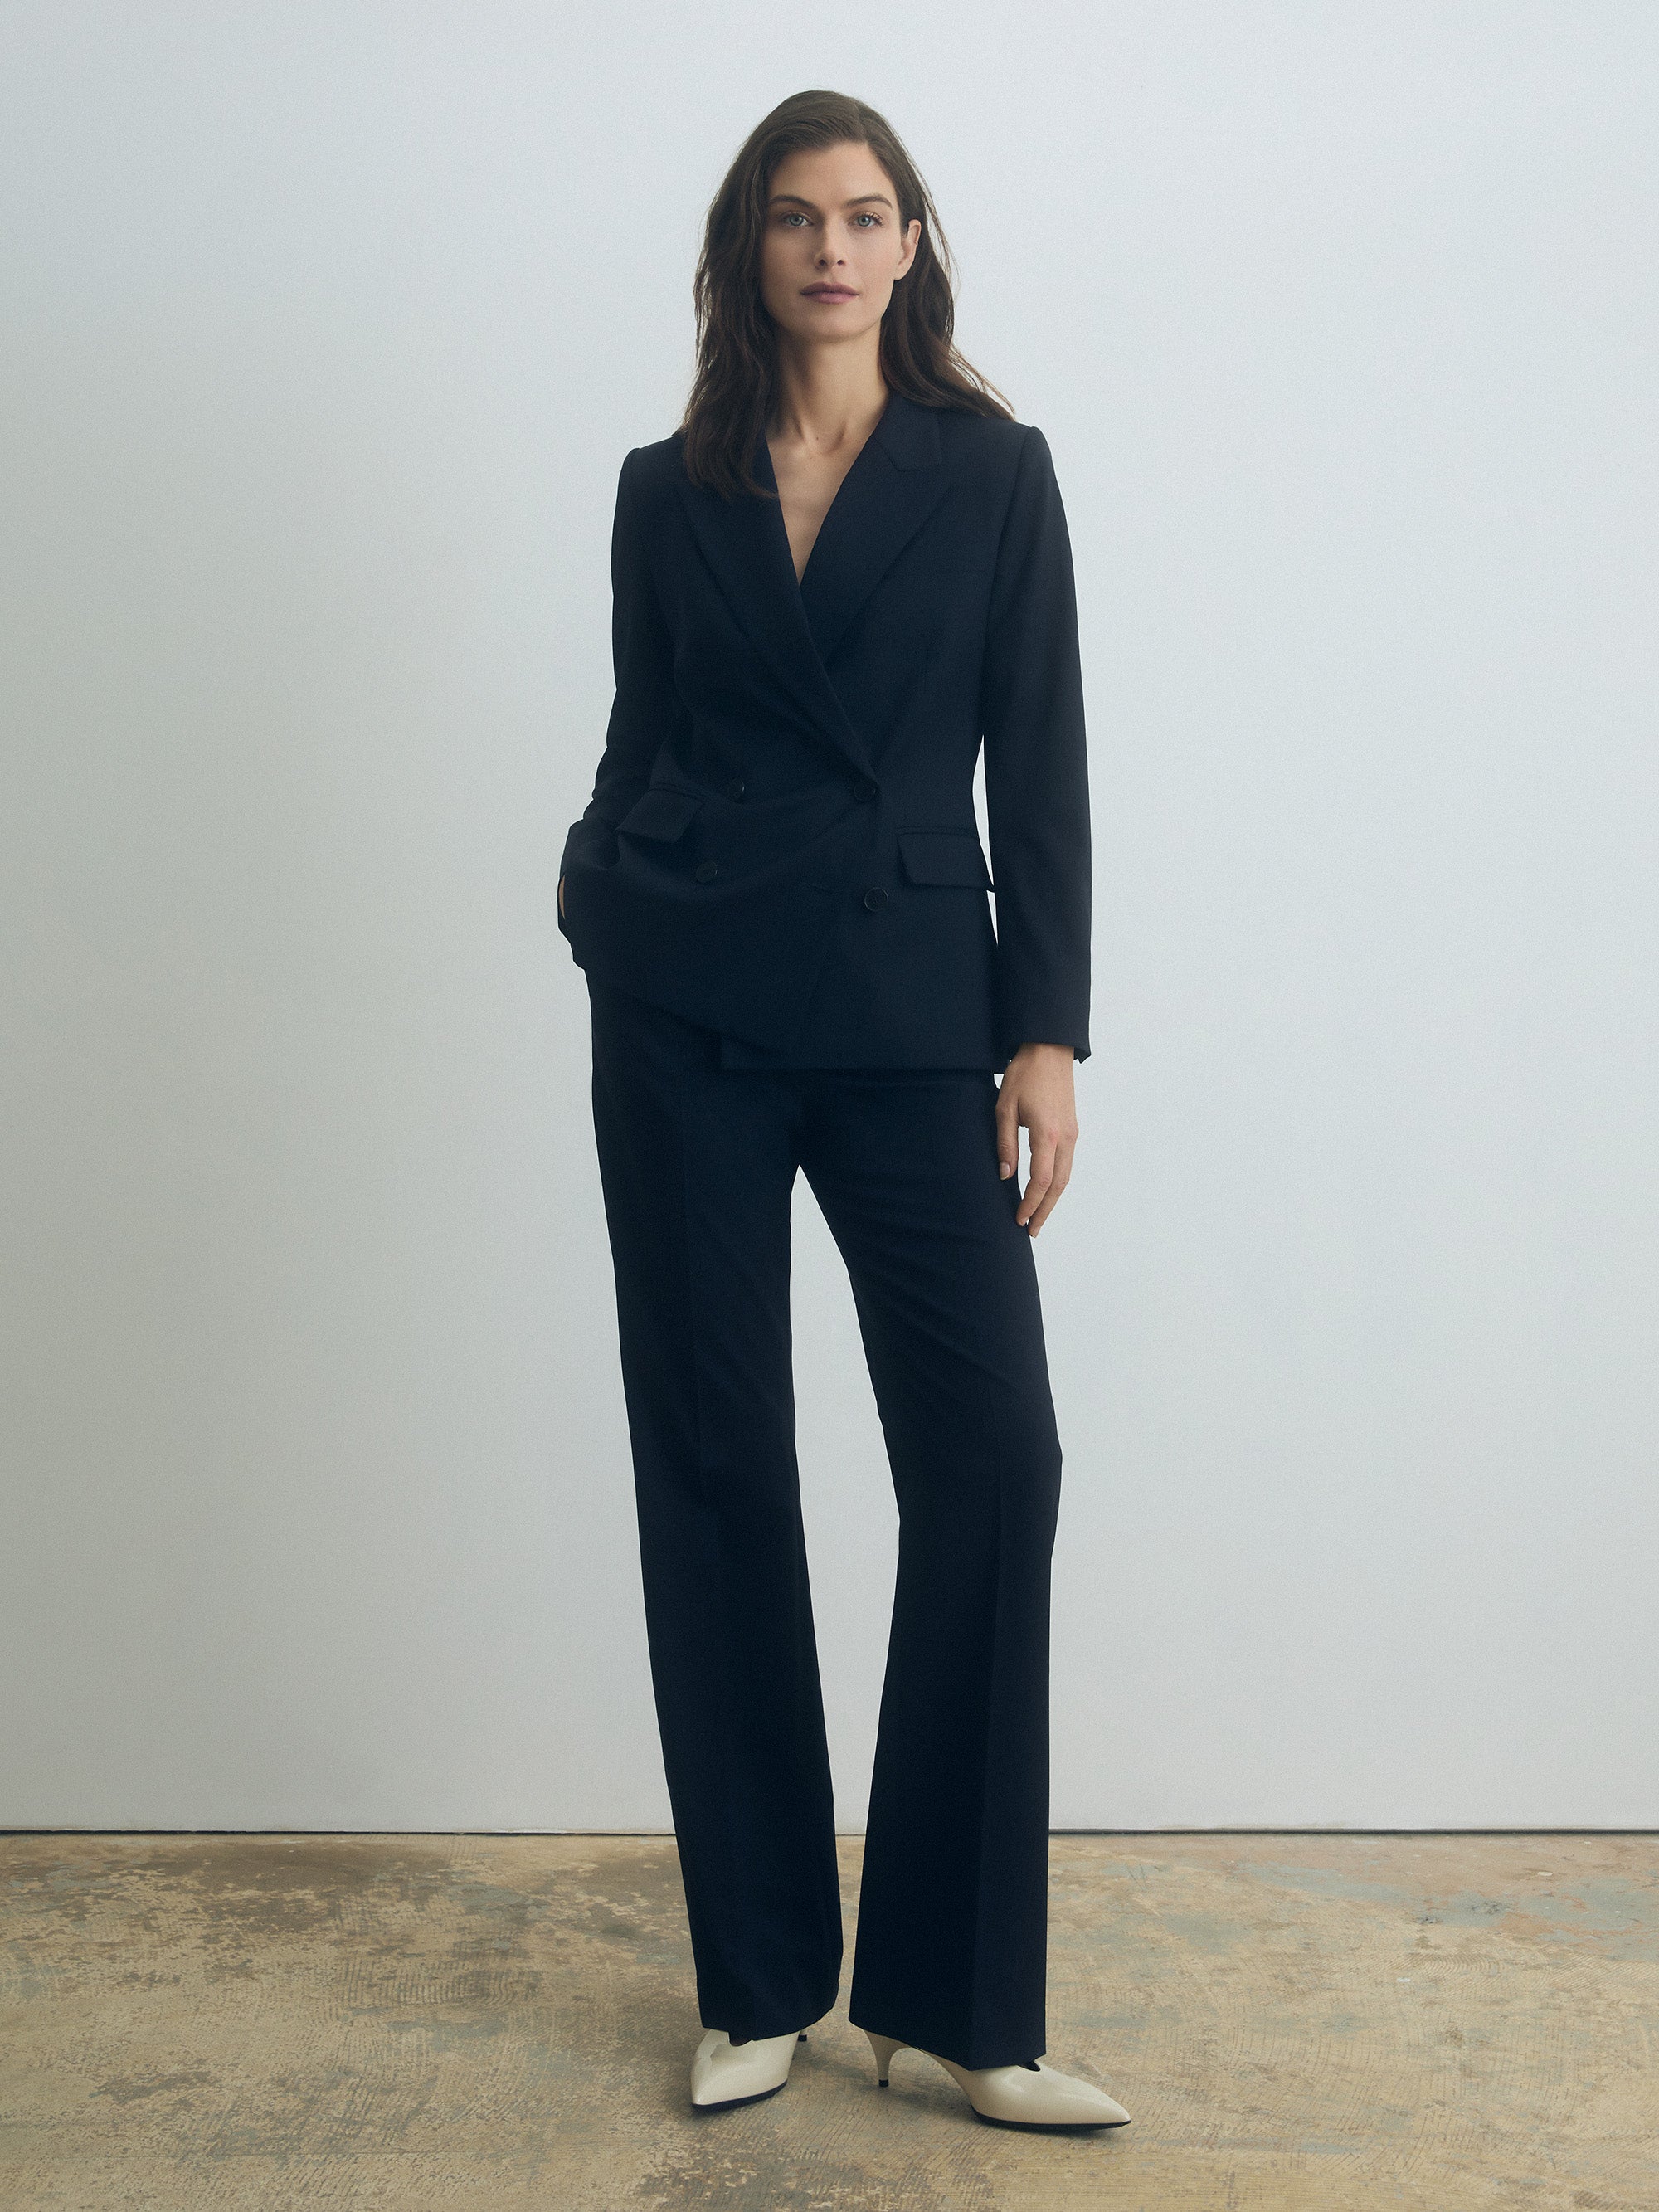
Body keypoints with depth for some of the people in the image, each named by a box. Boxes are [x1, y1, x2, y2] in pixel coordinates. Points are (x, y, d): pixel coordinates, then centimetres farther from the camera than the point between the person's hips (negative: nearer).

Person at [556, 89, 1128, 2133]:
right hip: (685, 1019, 1)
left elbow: (1039, 763, 1)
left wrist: (1047, 1032, -6)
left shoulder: (992, 473, 5)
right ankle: (761, 1979, 16)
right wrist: (601, 907, 2)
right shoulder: (667, 491, 10)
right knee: (713, 1467, 3)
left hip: (912, 1013, -1)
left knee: (991, 1451, -9)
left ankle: (954, 1995, 4)